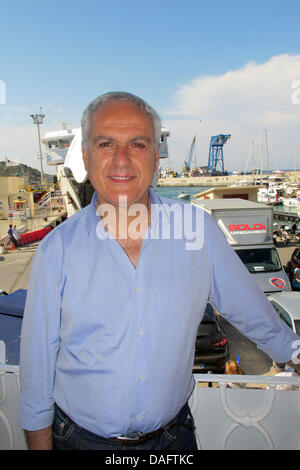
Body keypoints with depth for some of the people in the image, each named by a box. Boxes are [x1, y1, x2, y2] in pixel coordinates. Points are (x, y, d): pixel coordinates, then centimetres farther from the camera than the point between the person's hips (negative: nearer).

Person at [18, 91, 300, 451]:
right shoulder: (57, 250, -14)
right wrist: (40, 444, -1)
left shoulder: (197, 229, -12)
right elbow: (38, 363, -6)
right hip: (82, 438, 0)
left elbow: (250, 310, 2)